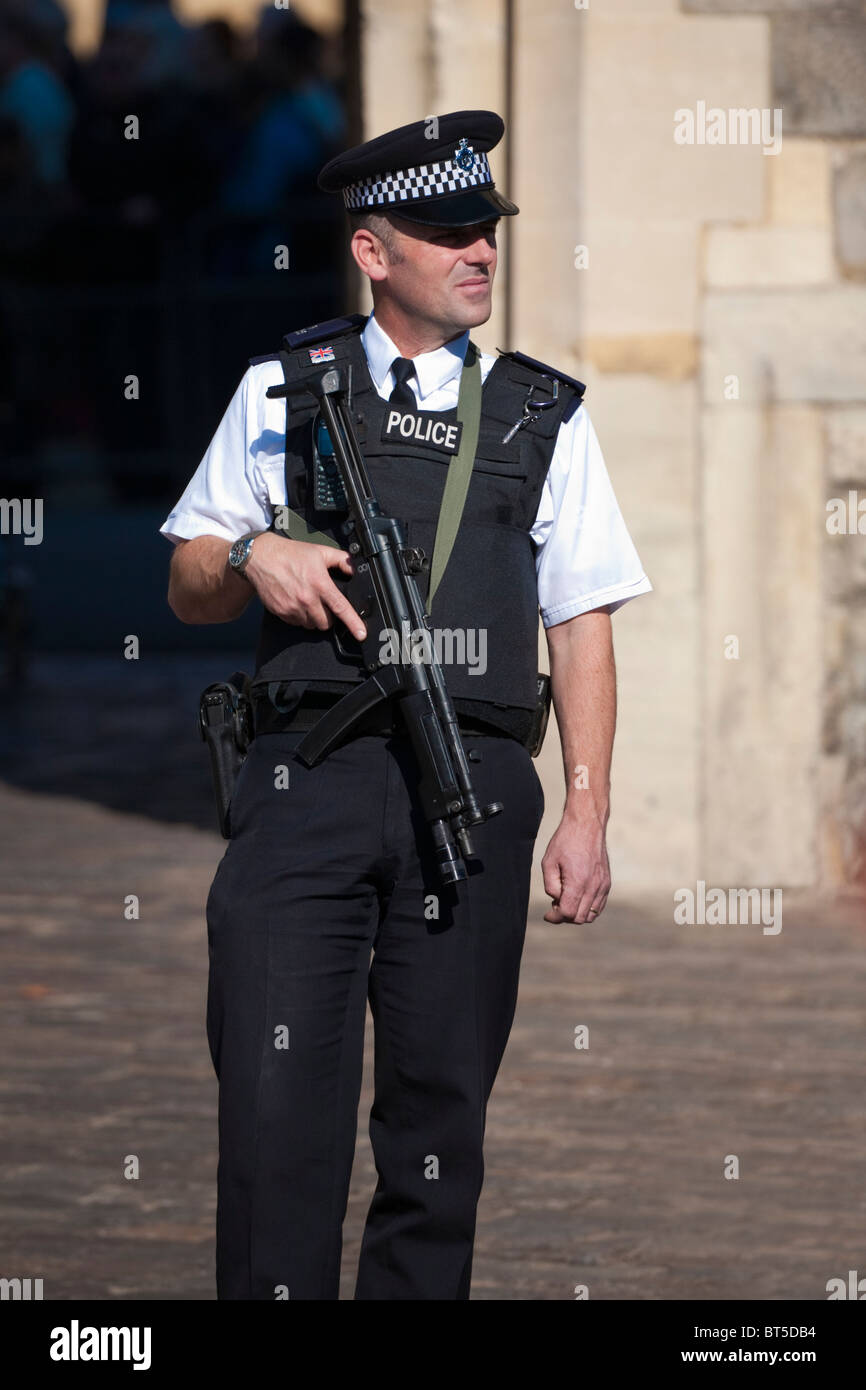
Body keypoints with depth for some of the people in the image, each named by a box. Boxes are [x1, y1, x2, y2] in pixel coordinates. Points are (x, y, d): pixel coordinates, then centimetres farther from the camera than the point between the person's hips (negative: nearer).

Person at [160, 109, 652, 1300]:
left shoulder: (544, 418, 14)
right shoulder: (281, 393, 13)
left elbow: (582, 628, 11)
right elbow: (188, 587, 17)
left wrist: (586, 816, 2)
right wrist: (255, 556, -6)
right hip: (308, 776, -1)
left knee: (440, 1106, 3)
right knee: (276, 1100, -10)